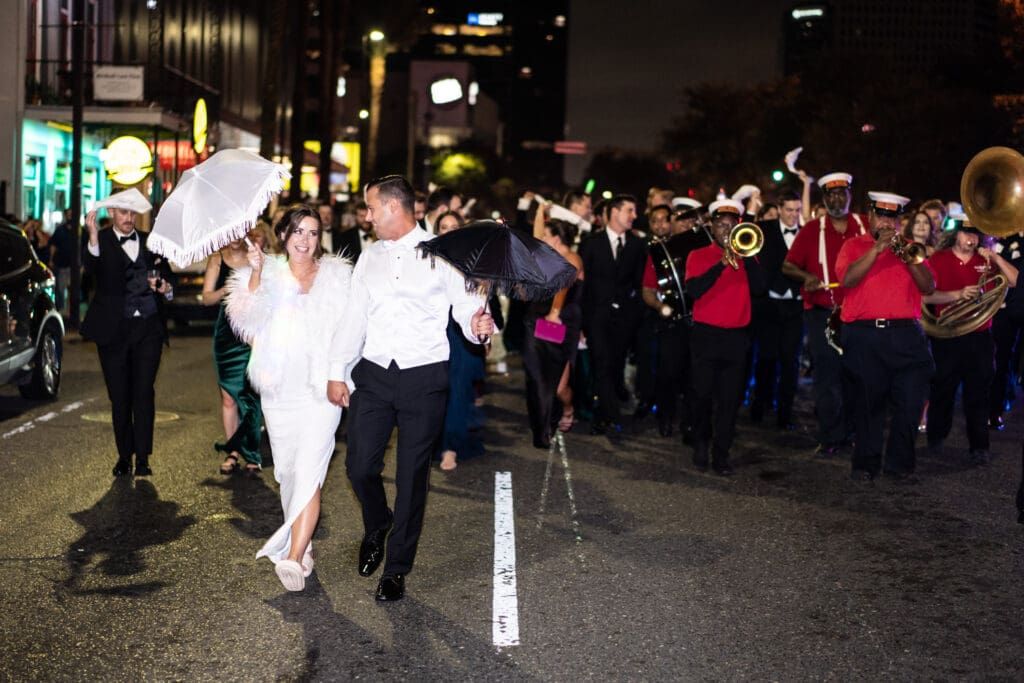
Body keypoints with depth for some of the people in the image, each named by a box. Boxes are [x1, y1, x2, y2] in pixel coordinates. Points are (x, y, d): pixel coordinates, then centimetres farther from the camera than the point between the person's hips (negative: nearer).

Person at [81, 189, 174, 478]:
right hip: (113, 329, -1)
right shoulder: (101, 241, 1)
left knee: (143, 393, -4)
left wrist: (166, 288, -6)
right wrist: (93, 238, -37)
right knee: (119, 397, 5)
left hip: (148, 327, 1)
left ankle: (143, 458, -1)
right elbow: (91, 268, -20)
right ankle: (124, 456, 15)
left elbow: (166, 275, 17)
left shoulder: (151, 241, 10)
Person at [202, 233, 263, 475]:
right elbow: (206, 297, 1)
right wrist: (227, 290, -17)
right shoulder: (216, 259, 7)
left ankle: (251, 454, 4)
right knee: (228, 396, 3)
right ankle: (233, 454, 11)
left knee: (253, 394, -5)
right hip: (227, 335, 2)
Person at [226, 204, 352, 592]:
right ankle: (302, 543, 27)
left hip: (320, 390, -3)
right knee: (287, 470, 11)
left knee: (309, 471, -13)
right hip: (279, 390, 3)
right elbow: (250, 317, -10)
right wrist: (255, 273, -21)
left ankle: (293, 557, -18)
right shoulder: (270, 276, 7)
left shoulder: (337, 277, 4)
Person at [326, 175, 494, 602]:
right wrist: (337, 373, 9)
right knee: (360, 465, 0)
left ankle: (396, 570, 17)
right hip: (373, 374, 4)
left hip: (424, 376, -3)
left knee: (412, 475, 3)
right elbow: (354, 317, 13)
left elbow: (464, 306, -4)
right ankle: (376, 527, 33)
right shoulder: (370, 257, 12)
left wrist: (477, 325, -27)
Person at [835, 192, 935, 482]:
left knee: (911, 401, -4)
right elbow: (848, 279, -8)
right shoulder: (854, 246, 11)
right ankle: (866, 463, 12)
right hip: (864, 336, -2)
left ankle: (900, 463, 8)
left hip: (905, 335, 2)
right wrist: (877, 248, -13)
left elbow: (929, 286, 5)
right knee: (867, 403, 2)